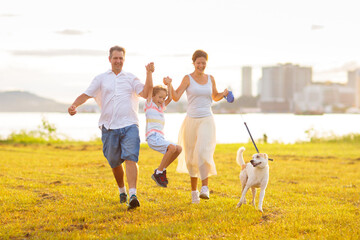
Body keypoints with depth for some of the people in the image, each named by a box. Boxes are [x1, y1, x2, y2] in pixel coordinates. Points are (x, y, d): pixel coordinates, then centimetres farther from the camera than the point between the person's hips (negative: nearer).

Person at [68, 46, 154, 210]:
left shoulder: (131, 78, 14)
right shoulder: (101, 79, 14)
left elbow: (145, 94, 1)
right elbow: (86, 95, 7)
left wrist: (149, 73, -5)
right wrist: (74, 105, -11)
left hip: (129, 125, -1)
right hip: (109, 127, 1)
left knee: (130, 159, -16)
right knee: (115, 163, 9)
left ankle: (133, 195, -25)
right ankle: (122, 190, 33)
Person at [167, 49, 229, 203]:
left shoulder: (210, 79, 8)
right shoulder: (188, 78, -1)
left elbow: (215, 97, 22)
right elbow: (176, 97, -10)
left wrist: (223, 94, 1)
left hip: (206, 121, 0)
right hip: (191, 120, 0)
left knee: (203, 152, -23)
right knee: (191, 158, 7)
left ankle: (205, 188, -22)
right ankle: (194, 191, 22)